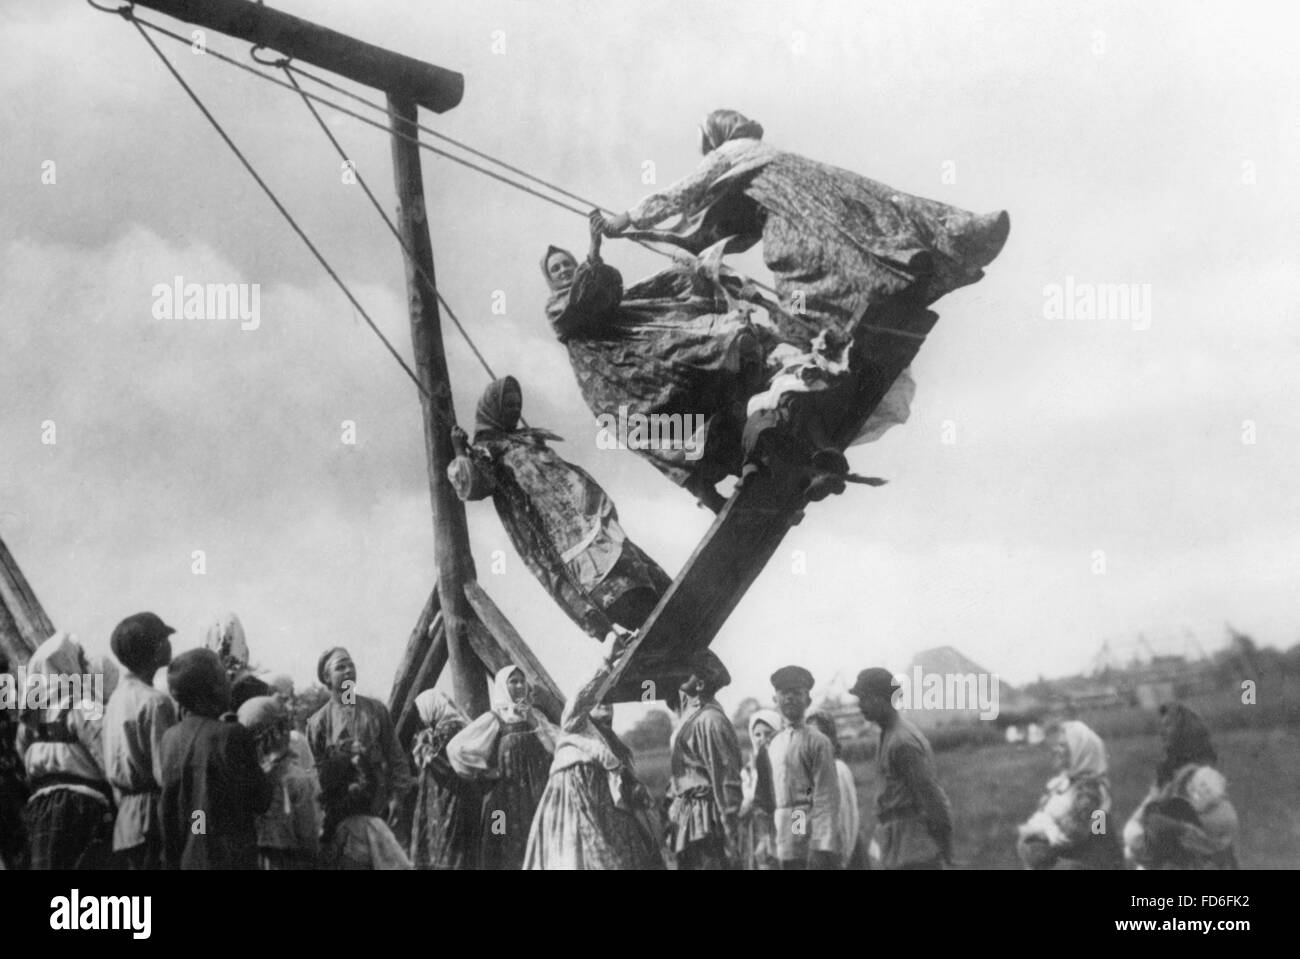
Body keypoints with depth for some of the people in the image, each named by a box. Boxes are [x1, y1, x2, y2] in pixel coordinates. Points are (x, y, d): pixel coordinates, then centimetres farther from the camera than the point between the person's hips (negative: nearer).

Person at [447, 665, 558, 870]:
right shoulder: (493, 719, -3)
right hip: (506, 796, -4)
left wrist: (534, 723, -7)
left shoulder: (534, 716, 11)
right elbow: (455, 747, -8)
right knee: (507, 855, -6)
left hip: (535, 796, 4)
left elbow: (556, 747, 2)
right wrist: (485, 770, -6)